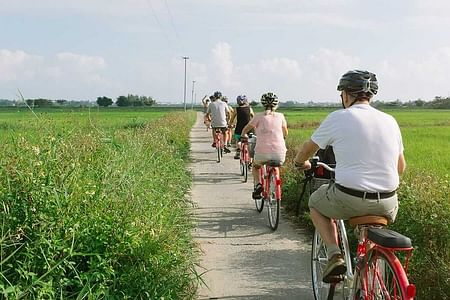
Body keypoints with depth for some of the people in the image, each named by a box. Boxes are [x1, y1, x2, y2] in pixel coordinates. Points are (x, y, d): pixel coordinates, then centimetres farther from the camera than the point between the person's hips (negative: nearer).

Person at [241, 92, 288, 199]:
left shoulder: (259, 116, 4)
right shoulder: (280, 116, 10)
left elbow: (245, 129, 14)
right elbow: (285, 134, 22)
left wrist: (244, 135, 36)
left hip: (263, 152, -2)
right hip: (280, 154, 2)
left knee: (255, 166, 30)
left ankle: (257, 184, 7)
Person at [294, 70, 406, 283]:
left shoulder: (338, 118, -3)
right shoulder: (390, 121, 8)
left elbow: (308, 149, 10)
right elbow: (401, 168, 16)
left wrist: (300, 163, 33)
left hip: (349, 200, -4)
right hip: (387, 204, 4)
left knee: (316, 202, 26)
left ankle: (334, 255, 9)